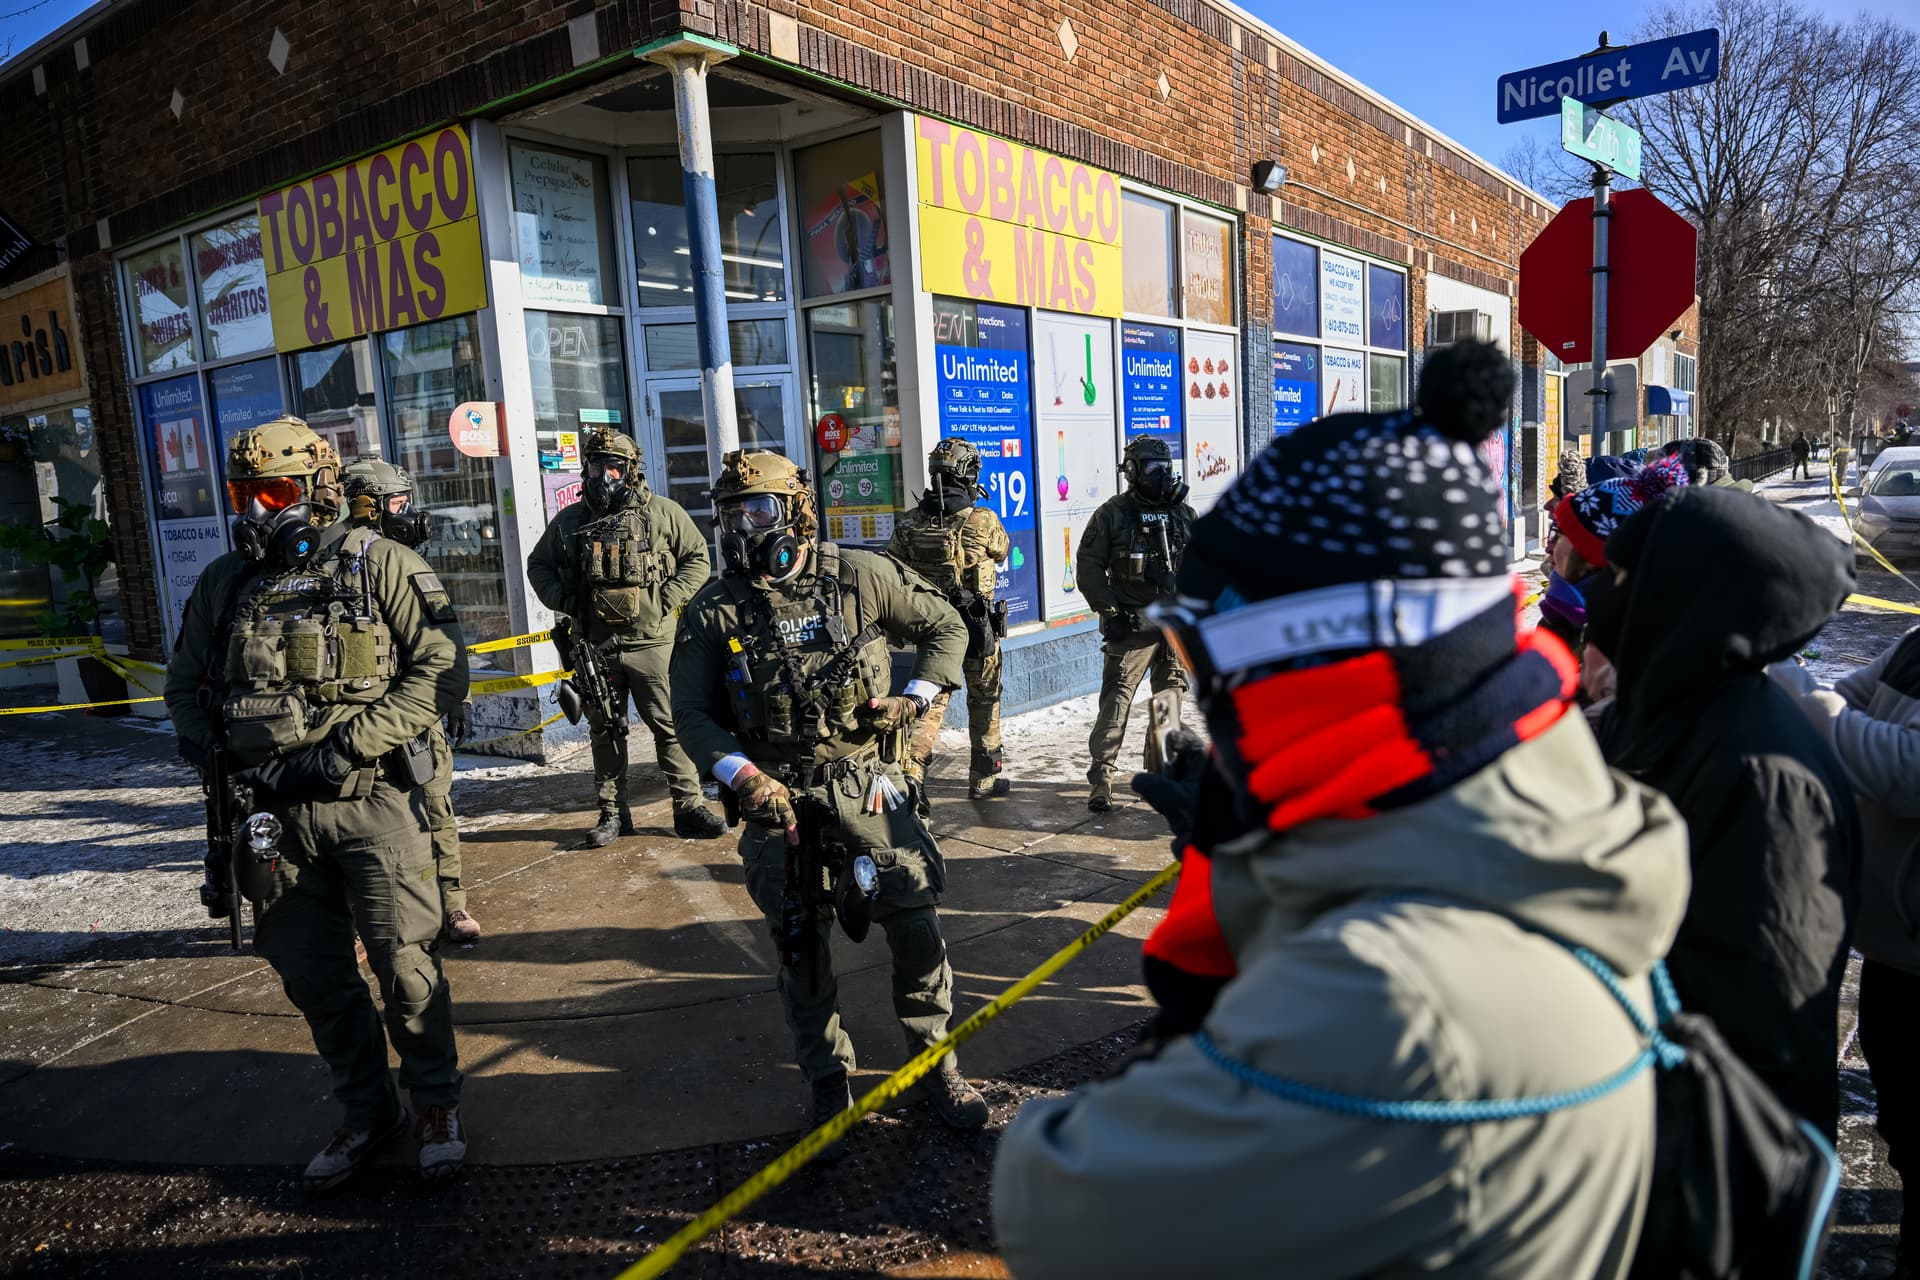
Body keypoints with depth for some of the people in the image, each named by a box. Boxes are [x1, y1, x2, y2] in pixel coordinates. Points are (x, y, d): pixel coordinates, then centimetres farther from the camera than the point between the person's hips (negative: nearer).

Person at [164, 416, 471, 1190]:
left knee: (403, 962, -1)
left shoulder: (379, 566, -6)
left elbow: (442, 670, -11)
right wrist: (222, 756, -2)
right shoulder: (224, 584, 8)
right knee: (309, 974, 13)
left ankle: (436, 1102, 21)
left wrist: (346, 749, -17)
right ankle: (366, 1111, 31)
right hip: (274, 810, 5)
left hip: (373, 801, -5)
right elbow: (185, 685, 17)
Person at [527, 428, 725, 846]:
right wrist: (563, 600, 3)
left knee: (671, 726, -2)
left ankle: (689, 808, 7)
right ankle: (613, 813, 21)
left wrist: (668, 599, -7)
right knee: (604, 732, 10)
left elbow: (697, 559, 4)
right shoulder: (569, 521, 9)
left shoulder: (663, 513, 1)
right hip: (595, 648, 3)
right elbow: (538, 565, 20)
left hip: (652, 643, -3)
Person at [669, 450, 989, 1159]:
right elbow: (691, 710, 1)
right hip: (775, 795, 1)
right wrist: (741, 776, -15)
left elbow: (945, 627, 10)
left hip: (865, 781, 0)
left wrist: (913, 696, -5)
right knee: (799, 944, 4)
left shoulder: (861, 576, -3)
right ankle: (828, 1088, 24)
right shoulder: (712, 611, -1)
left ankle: (937, 1064, 17)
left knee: (916, 922, -5)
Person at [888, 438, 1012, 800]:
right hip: (977, 626, -3)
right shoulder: (982, 521, -14)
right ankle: (983, 779, 23)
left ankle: (911, 768, -2)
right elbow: (1002, 552, 8)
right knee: (984, 701, 13)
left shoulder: (910, 522, -5)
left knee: (932, 699, 13)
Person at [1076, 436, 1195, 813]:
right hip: (1130, 626, -5)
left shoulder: (1183, 514, 11)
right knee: (1116, 700, -10)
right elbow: (1088, 567, -4)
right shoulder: (1113, 514, -3)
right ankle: (1100, 777, -8)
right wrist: (1110, 611, -11)